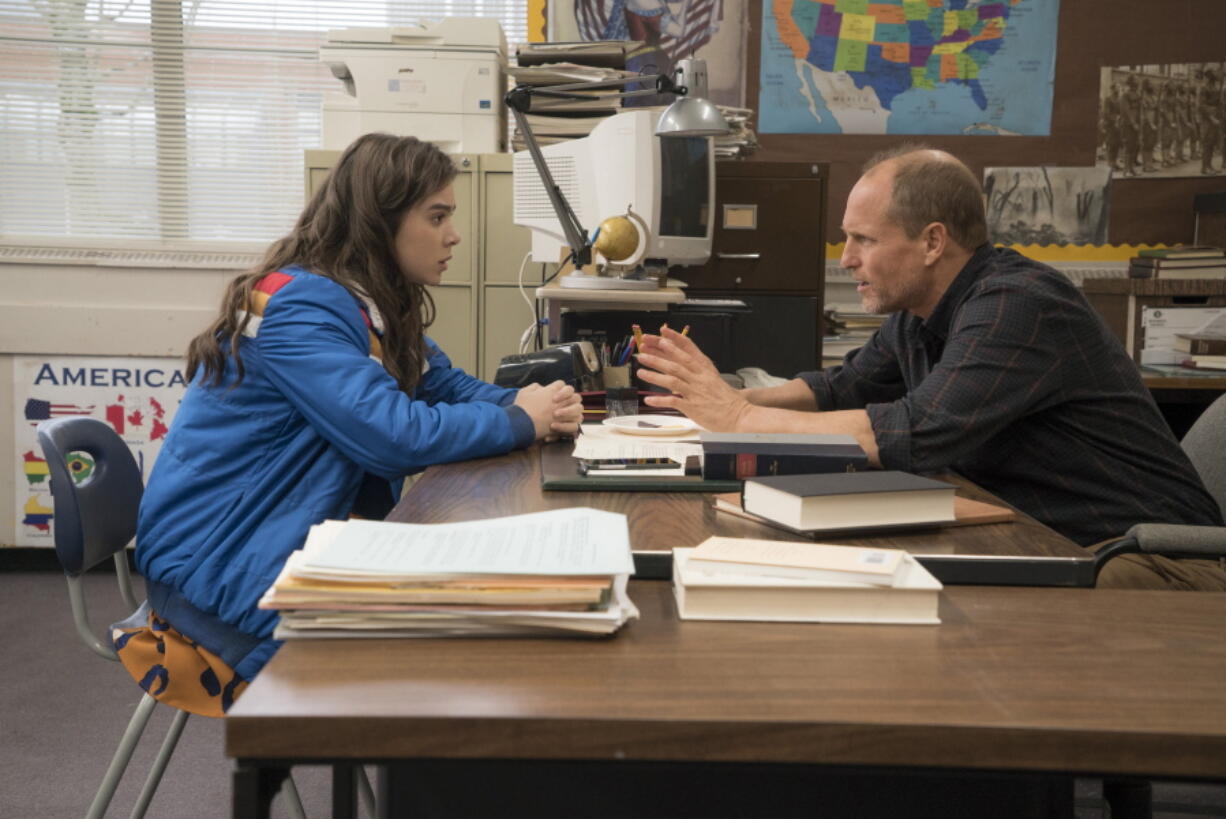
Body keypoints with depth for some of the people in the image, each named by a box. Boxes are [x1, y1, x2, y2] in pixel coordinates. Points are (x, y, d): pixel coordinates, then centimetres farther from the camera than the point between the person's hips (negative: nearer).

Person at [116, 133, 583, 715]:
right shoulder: (298, 307, -22)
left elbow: (447, 385, 13)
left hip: (294, 536, 9)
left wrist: (530, 403, -9)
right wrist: (519, 422, -17)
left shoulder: (372, 305, 8)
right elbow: (394, 433, -30)